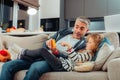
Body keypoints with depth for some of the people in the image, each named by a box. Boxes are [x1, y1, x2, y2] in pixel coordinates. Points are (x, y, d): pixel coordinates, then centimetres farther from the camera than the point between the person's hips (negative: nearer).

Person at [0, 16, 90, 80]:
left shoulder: (83, 44, 5)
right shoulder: (64, 32, 17)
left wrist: (57, 52, -19)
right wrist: (48, 43, -5)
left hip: (55, 62, -5)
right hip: (41, 57, 5)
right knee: (8, 66, -14)